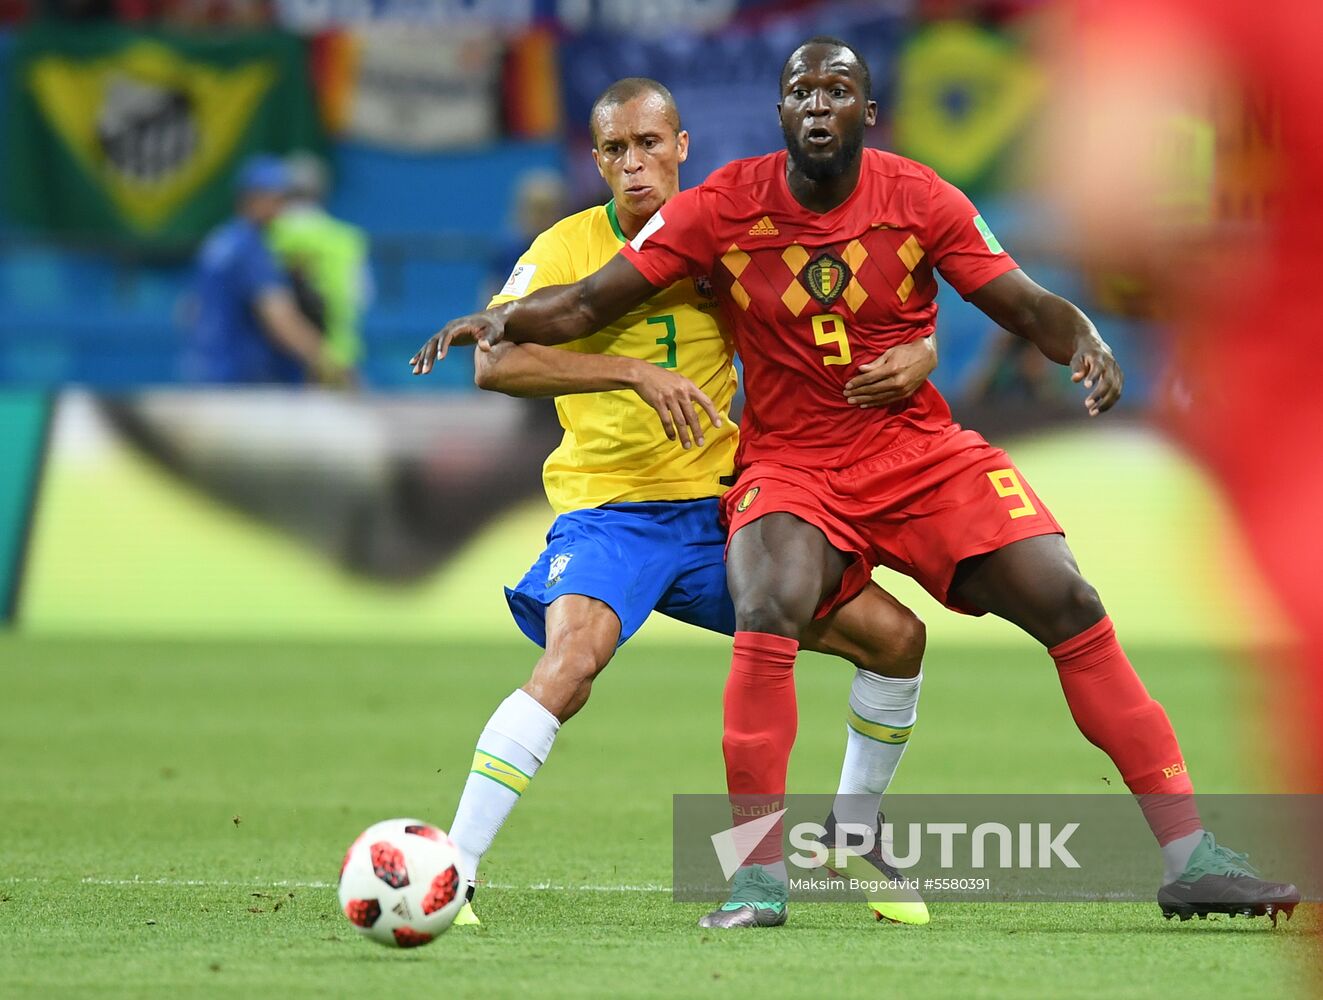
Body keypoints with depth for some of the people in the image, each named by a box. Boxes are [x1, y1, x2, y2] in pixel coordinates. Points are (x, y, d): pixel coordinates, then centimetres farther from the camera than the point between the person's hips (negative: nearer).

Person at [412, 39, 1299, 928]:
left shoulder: (919, 198, -4)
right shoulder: (725, 206, -6)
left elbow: (1025, 304, -3)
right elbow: (591, 302, -5)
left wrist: (1085, 343, -24)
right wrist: (502, 319, -24)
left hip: (923, 453, 2)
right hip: (791, 467, -1)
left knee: (1070, 606, -10)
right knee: (768, 615, -31)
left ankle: (1188, 858, -4)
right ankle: (756, 877, -21)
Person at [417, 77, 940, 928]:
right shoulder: (569, 247, -8)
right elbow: (496, 363, -23)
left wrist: (916, 354, -15)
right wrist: (634, 371, -32)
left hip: (721, 508, 4)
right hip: (608, 508, -4)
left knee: (895, 636, 0)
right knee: (570, 666, -31)